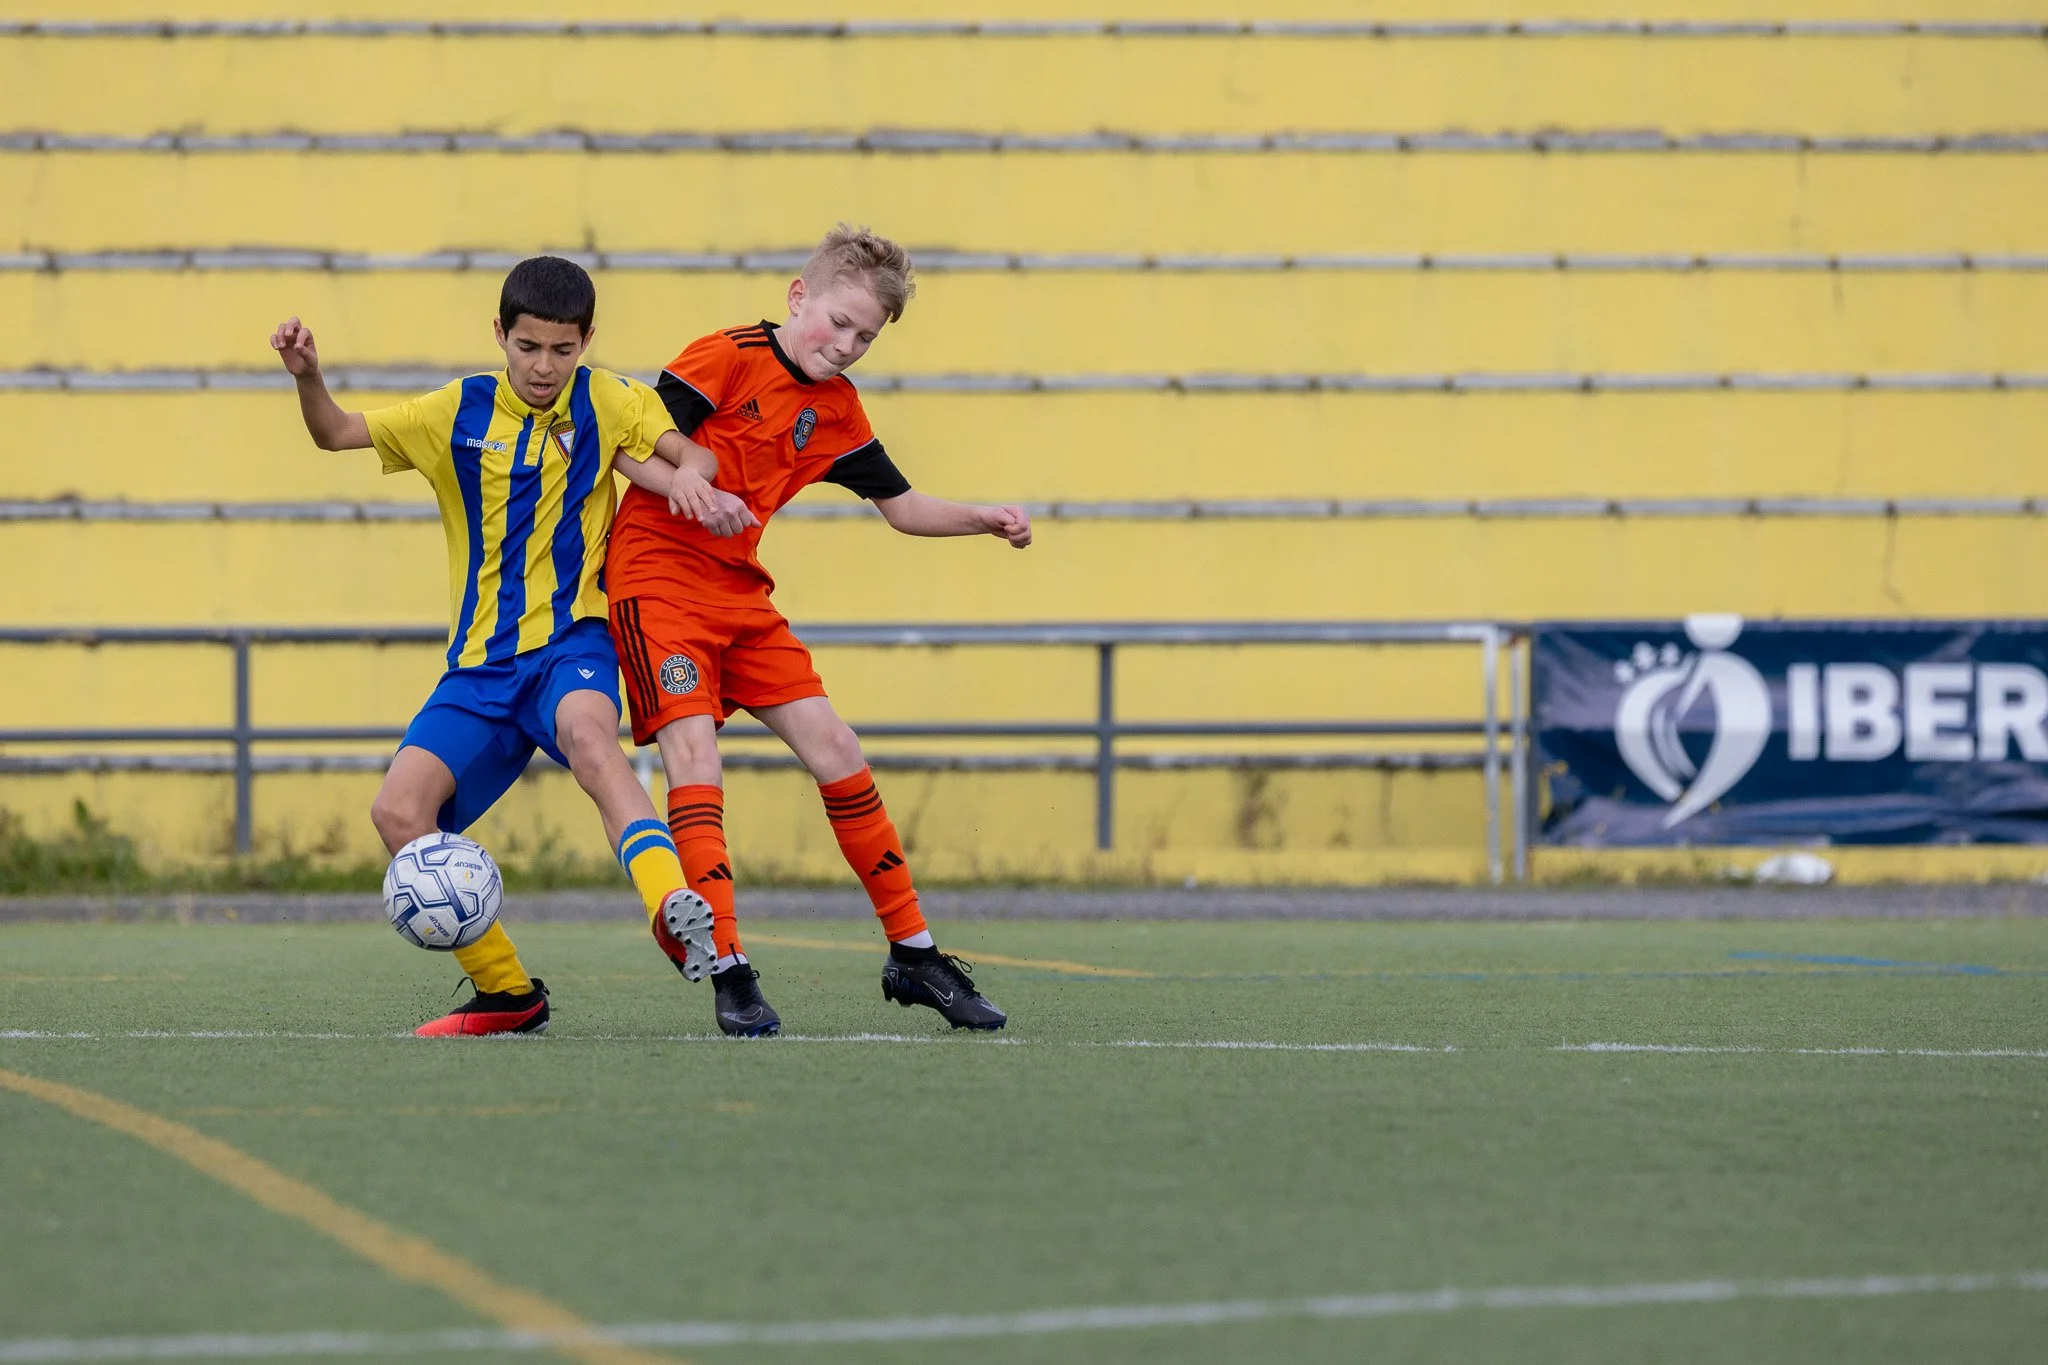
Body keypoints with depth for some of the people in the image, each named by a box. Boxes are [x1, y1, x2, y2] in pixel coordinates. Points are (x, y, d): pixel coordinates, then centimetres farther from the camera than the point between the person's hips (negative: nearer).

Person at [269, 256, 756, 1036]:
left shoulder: (603, 403, 3)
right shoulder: (459, 413, 6)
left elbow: (692, 455, 5)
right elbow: (336, 434, 11)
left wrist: (688, 480, -19)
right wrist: (308, 378, -10)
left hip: (572, 641, -3)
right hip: (482, 663, 4)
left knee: (586, 732, -39)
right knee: (398, 810, -13)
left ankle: (672, 909, -60)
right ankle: (505, 991, 1)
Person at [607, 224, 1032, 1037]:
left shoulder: (837, 410, 9)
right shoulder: (728, 357, -11)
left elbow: (901, 506, 16)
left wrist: (986, 521, 0)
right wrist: (677, 476, -34)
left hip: (739, 591, 7)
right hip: (656, 577, -7)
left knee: (834, 748, 2)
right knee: (693, 750, -20)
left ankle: (913, 956, 11)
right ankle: (728, 974, -20)